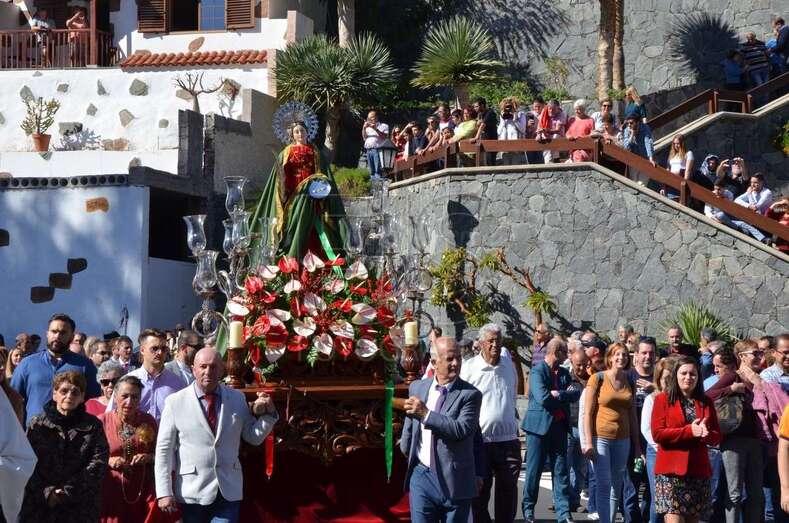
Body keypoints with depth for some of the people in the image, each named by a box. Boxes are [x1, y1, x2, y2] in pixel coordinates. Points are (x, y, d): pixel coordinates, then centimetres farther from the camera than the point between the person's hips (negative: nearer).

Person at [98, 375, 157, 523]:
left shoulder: (149, 422, 7)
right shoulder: (102, 421, 0)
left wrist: (149, 458, -6)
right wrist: (108, 461, -12)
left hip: (143, 492, 2)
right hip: (111, 492, -2)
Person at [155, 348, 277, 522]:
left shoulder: (237, 399, 7)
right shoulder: (176, 402, -3)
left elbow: (254, 437, 10)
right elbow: (164, 449, -4)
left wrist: (267, 413, -8)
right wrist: (164, 492, -9)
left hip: (229, 492, 2)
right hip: (192, 494, -2)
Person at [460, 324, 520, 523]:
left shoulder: (509, 364, 9)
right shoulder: (469, 367, -7)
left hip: (508, 440, 4)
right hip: (480, 440, -4)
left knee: (508, 492, 10)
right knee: (479, 494, 4)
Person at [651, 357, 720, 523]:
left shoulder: (705, 402, 14)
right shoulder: (663, 399, 2)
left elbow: (717, 437, 12)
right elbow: (657, 433, -7)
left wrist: (705, 434, -11)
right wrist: (689, 431, -15)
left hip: (698, 471, 4)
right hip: (671, 470, -4)